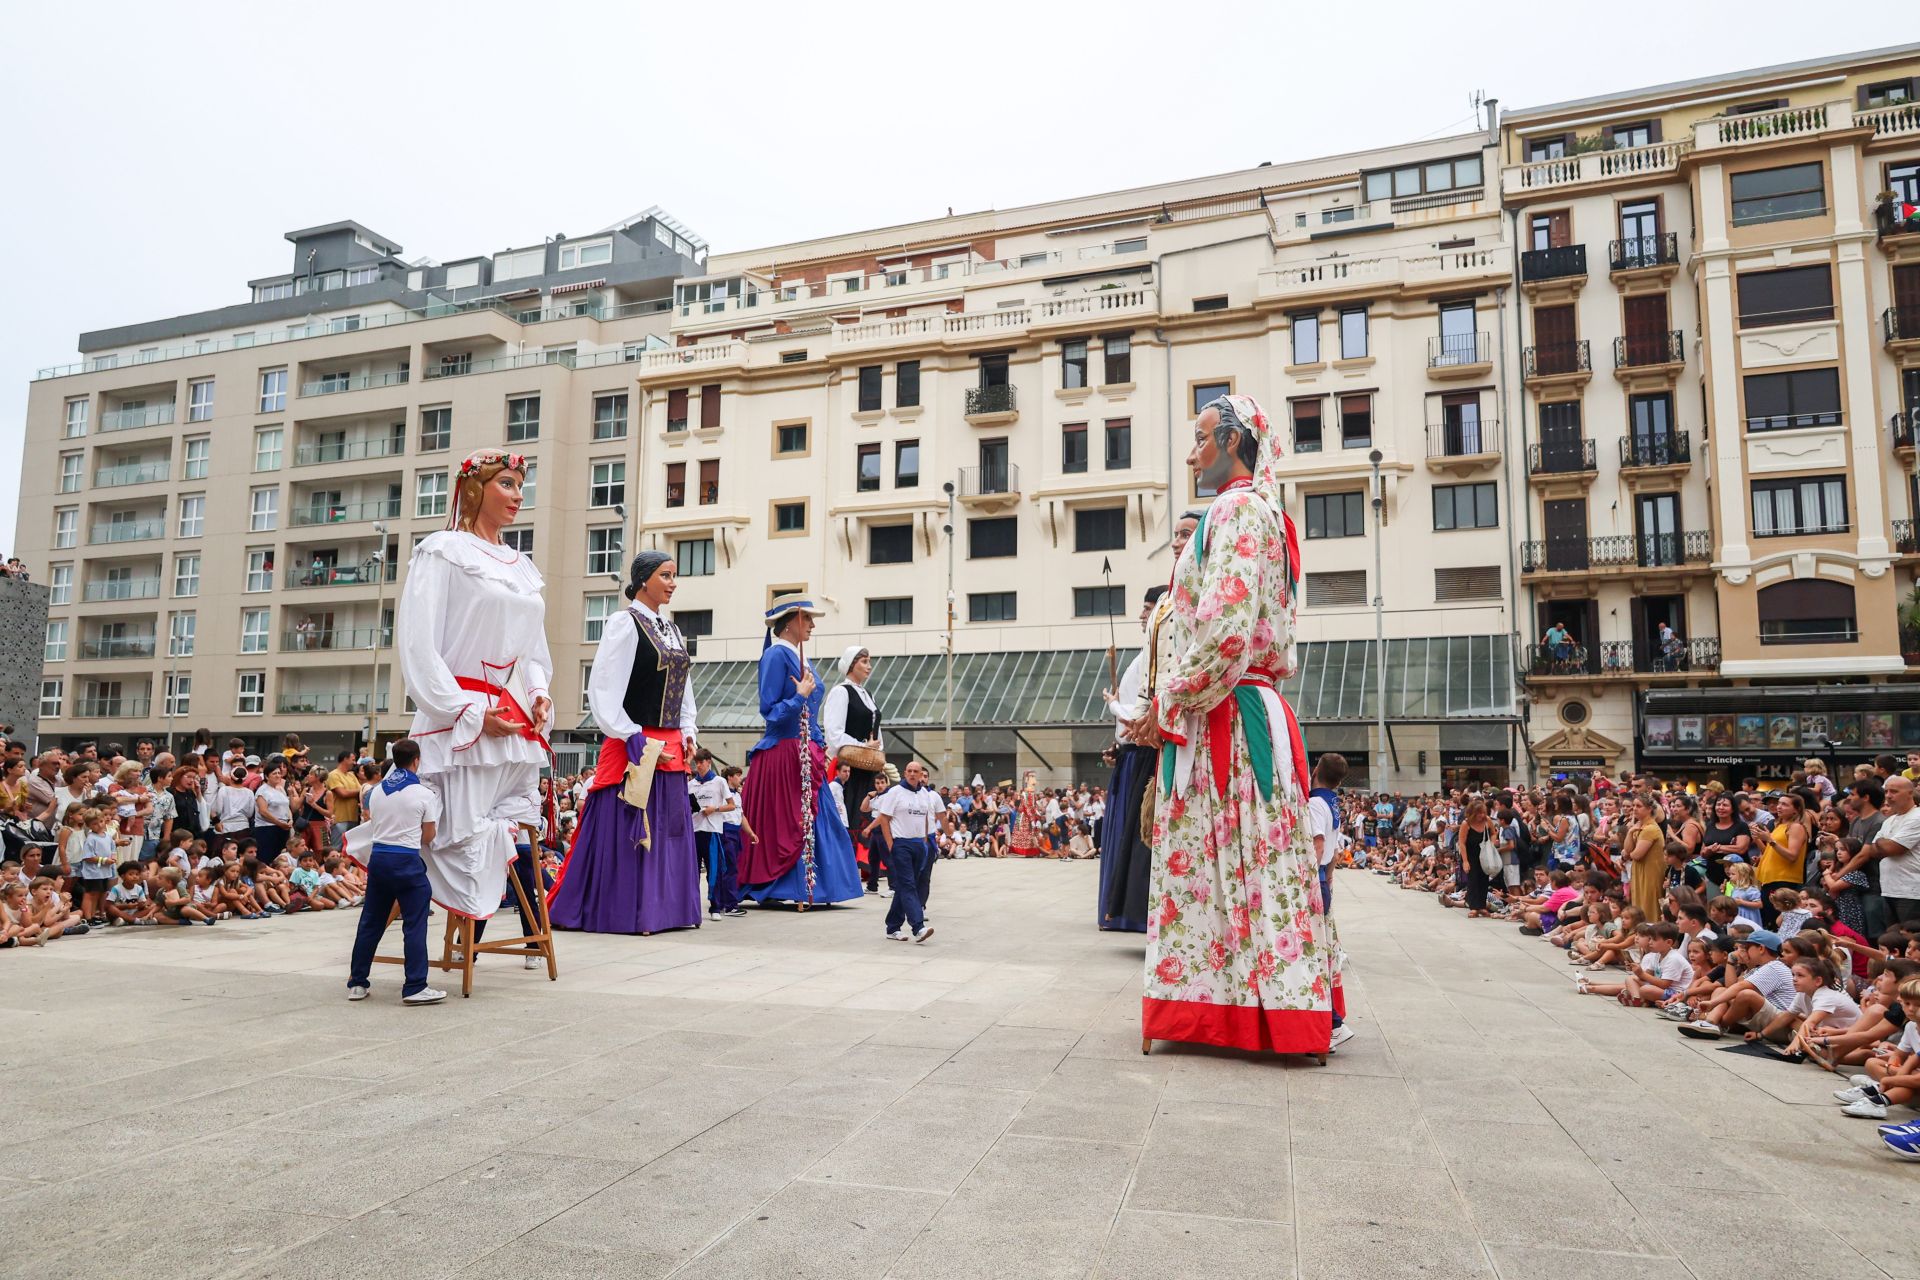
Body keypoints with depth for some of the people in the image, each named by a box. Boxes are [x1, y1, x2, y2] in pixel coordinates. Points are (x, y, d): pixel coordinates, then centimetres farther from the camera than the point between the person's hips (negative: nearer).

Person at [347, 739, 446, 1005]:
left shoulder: (377, 790, 9)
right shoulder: (425, 794, -6)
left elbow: (371, 821, 16)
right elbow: (428, 837, -2)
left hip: (377, 857, 6)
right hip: (406, 861, -6)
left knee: (370, 922, 14)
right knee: (414, 925, -1)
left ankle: (356, 983, 21)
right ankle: (415, 987, -2)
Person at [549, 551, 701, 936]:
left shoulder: (670, 629, 15)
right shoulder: (625, 623, -8)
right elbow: (603, 691, -13)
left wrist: (687, 733, 9)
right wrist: (636, 741, -16)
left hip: (670, 747, 8)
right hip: (634, 745, -8)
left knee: (669, 828, 10)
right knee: (627, 831, -3)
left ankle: (667, 907, 17)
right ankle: (623, 912, 7)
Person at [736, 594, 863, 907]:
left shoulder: (802, 658, 16)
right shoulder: (776, 655, -11)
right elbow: (770, 712, -15)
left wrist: (820, 746, 14)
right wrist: (800, 697, -23)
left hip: (807, 758, 9)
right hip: (781, 755, -9)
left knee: (813, 821, 8)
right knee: (782, 825, -2)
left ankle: (807, 889, 14)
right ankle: (774, 890, 7)